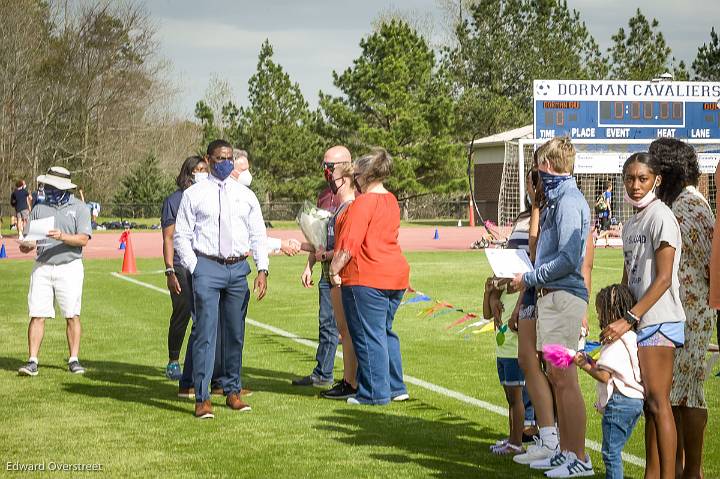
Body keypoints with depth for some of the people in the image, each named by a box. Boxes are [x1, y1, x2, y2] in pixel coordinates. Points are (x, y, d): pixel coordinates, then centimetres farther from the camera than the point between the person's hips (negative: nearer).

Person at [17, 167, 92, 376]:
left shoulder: (78, 208, 3)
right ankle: (32, 361, -3)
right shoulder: (39, 208, 12)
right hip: (42, 267, 2)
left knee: (72, 316, -1)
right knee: (37, 315, -3)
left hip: (69, 267, -2)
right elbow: (26, 242, 9)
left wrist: (62, 237, -25)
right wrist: (27, 245, -14)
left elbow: (83, 239, -9)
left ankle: (74, 359, 7)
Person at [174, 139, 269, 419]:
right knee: (206, 333, -9)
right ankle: (202, 398, -8)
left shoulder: (246, 195, 11)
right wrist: (194, 269, -7)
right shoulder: (194, 194, 2)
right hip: (207, 267, -4)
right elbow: (181, 236, 2)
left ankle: (233, 392, 22)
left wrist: (262, 270, -1)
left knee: (235, 334, 10)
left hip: (239, 269, 4)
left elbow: (258, 235, 11)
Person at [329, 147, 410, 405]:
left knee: (369, 336, -1)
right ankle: (395, 387, 22)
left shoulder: (363, 203, -14)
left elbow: (349, 244, -19)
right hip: (396, 275, 9)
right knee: (385, 332, 19)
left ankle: (375, 392, 3)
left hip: (366, 278, -9)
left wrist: (334, 269, -9)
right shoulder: (391, 201, 14)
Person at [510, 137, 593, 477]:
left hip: (563, 296, -10)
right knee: (556, 376, 14)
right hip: (551, 296, 10)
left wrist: (529, 278, -13)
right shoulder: (557, 200, 17)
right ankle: (565, 450, 21)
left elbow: (568, 259, -21)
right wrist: (531, 280, 13)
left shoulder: (569, 202, -14)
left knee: (563, 378, -8)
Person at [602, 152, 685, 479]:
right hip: (638, 322, 8)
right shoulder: (630, 224, 17)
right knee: (648, 403, 10)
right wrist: (615, 321, 13)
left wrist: (628, 319, -19)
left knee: (657, 402, -10)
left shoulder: (661, 217, -10)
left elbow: (663, 279, -16)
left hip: (658, 321, -8)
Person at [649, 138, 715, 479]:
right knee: (670, 388, 12)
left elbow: (711, 260, -12)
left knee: (687, 388, -3)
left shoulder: (695, 205, -12)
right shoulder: (664, 204, 14)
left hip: (690, 311, -8)